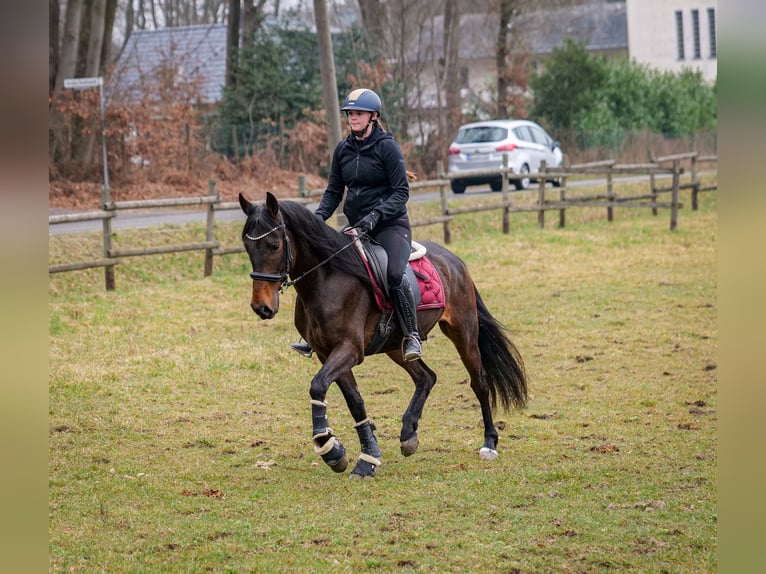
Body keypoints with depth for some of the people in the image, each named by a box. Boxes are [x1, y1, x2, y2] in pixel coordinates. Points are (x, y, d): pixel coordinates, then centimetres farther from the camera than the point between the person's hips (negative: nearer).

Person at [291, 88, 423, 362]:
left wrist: (376, 215, -25)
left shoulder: (387, 147, -9)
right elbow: (334, 191, 12)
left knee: (394, 273, -30)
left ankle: (412, 336, -21)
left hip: (391, 225, -6)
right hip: (356, 227, 7)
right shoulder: (343, 149, 8)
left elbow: (401, 192, -11)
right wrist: (319, 216, -7)